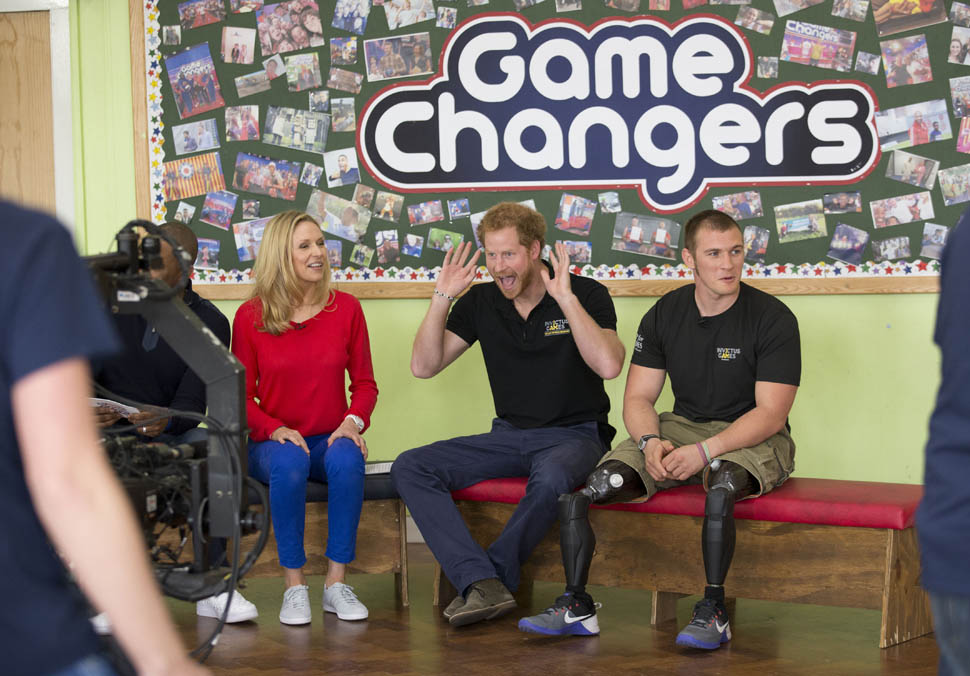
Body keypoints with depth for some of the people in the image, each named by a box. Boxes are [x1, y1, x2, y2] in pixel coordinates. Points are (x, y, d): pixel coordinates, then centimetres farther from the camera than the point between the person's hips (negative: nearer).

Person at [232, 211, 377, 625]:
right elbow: (241, 395, 3)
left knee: (347, 459, -34)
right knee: (289, 462, -36)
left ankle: (337, 583, -25)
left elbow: (364, 382, 10)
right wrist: (275, 429, -16)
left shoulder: (346, 308, 4)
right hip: (274, 441, -1)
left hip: (331, 439, 1)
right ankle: (294, 586, -26)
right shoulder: (251, 316, 0)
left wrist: (353, 421, -11)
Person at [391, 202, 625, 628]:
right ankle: (483, 582, -32)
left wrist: (566, 298, -26)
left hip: (575, 434, -5)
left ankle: (490, 580, -21)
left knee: (551, 476, -42)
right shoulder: (481, 302, 6)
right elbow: (424, 366, 3)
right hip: (509, 434, 5)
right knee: (409, 468, -17)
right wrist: (443, 297, -7)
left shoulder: (586, 294, -7)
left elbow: (608, 365, -24)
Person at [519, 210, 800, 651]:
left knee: (721, 486, -41)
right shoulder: (664, 315, 4)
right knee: (584, 484, -19)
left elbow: (770, 414, -14)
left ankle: (713, 611, -28)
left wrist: (704, 451, -26)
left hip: (752, 440, -4)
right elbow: (638, 398, 5)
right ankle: (575, 606, -11)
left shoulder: (773, 318, -9)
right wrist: (651, 442, -18)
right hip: (680, 431, 4)